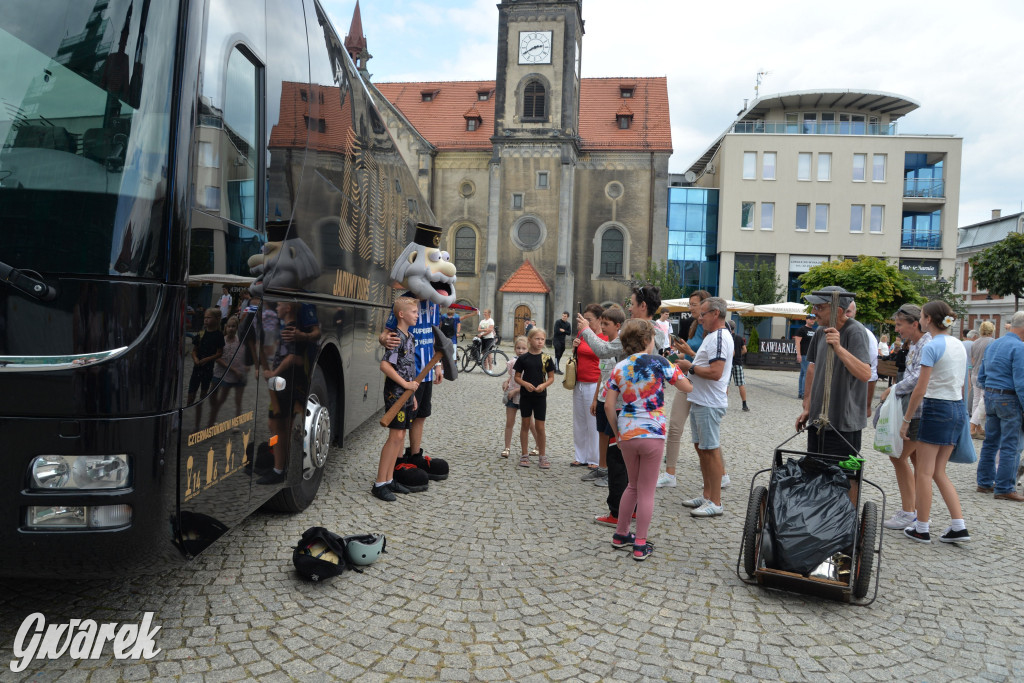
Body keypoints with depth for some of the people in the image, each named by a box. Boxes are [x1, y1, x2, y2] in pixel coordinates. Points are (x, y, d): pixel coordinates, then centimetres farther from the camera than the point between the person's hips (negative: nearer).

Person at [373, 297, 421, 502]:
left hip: (406, 394, 9)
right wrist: (405, 384, -19)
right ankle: (379, 484, -3)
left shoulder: (410, 338, 15)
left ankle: (389, 480, 19)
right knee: (395, 436, -9)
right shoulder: (397, 338, -14)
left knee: (400, 436, 11)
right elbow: (385, 365, -23)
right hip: (395, 393, -9)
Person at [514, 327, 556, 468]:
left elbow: (551, 377, 3)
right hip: (525, 395, 1)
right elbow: (517, 377, 3)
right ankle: (524, 455, 20)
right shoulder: (523, 358, -2)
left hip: (540, 396, 0)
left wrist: (543, 385, -15)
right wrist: (525, 384, -16)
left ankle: (542, 456, 14)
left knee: (540, 427, 2)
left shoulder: (546, 358, -1)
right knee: (526, 424, 9)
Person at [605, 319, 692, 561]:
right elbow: (687, 387, 0)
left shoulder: (619, 368, 2)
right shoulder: (658, 362, -7)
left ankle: (620, 535, 30)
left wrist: (617, 432, 11)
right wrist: (675, 369, 17)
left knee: (633, 485, 22)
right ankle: (640, 545, 13)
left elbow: (609, 406, -1)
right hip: (652, 434, -4)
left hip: (627, 434, 4)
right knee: (647, 491, 7)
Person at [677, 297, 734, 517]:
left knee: (711, 450, -5)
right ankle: (707, 495, 27)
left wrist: (690, 367, -15)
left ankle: (715, 502, 3)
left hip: (709, 405, -11)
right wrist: (690, 364, 9)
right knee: (701, 448, 16)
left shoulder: (719, 338, -17)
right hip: (700, 401, 11)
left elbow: (715, 372, -26)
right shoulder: (713, 336, 17)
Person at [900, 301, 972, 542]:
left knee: (924, 472, 2)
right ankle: (959, 527, 12)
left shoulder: (932, 346, -14)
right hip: (958, 409, 8)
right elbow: (961, 384, 16)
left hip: (937, 409, -8)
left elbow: (921, 390, -16)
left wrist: (906, 419, -9)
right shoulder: (959, 345, 11)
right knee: (939, 472, 15)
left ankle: (922, 529, 10)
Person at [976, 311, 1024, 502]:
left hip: (990, 396, 8)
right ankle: (1004, 488, 3)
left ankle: (985, 483, 20)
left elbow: (981, 377, 18)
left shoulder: (993, 345, 13)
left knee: (990, 442, 14)